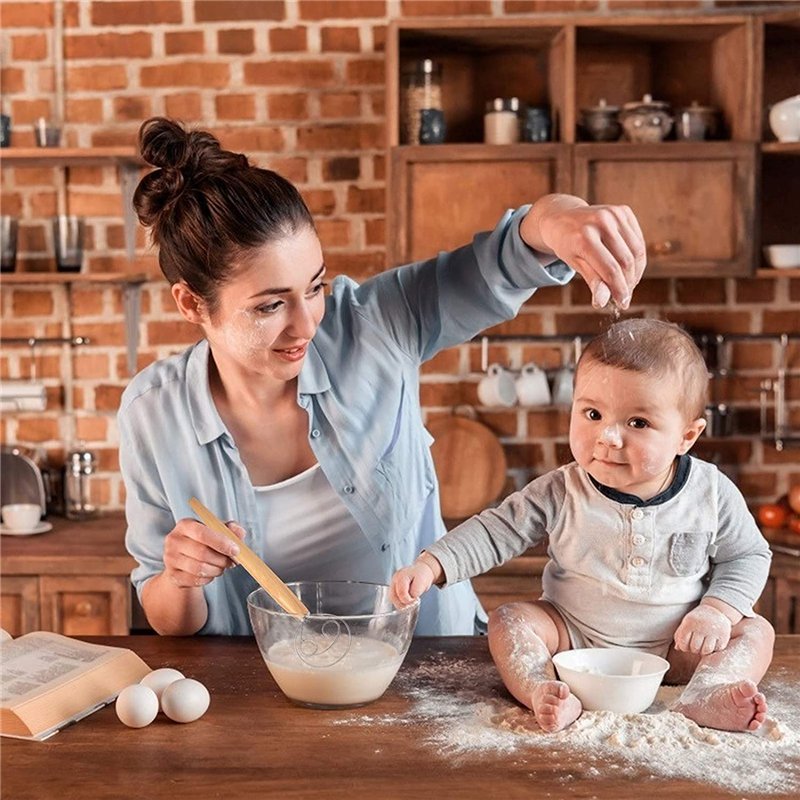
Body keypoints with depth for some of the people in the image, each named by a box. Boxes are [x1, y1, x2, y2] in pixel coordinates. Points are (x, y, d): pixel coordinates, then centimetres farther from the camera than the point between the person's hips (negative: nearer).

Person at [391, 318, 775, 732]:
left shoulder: (711, 493, -12)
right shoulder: (561, 494, -14)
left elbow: (748, 555, 1)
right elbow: (495, 531, -9)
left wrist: (717, 609, -16)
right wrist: (430, 566, -21)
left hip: (678, 646, 0)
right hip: (575, 637, 0)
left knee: (756, 630, -17)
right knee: (508, 621, -19)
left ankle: (705, 695, -38)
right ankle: (541, 691, -40)